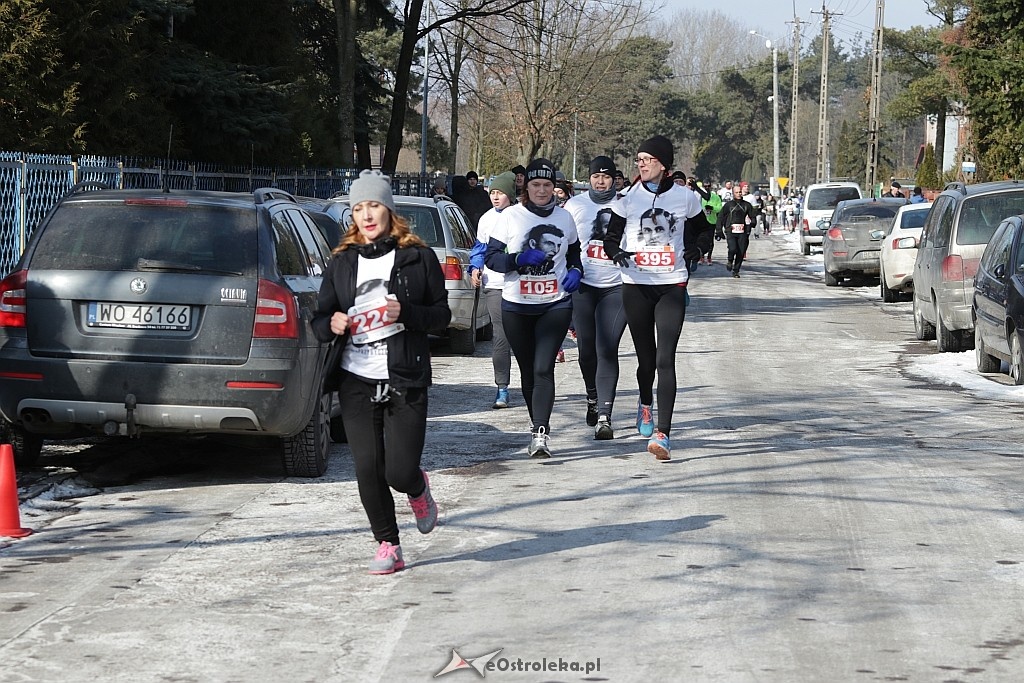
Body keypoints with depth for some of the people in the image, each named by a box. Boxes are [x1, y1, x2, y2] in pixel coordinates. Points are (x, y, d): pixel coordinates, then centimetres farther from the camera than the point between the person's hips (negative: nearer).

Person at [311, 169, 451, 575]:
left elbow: (441, 316, 3)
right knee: (368, 469, -4)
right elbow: (319, 322, 10)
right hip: (356, 381, 2)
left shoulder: (418, 258, 3)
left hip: (406, 381, -2)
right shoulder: (341, 262, 9)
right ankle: (387, 545, 13)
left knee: (399, 471, -8)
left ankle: (418, 489, 30)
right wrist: (332, 324, -13)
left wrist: (406, 312, -15)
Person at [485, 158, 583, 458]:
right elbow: (491, 257, -4)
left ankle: (539, 433, -19)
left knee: (543, 368, -14)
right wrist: (519, 259, -21)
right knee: (527, 370, 10)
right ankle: (539, 423, 27)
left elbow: (574, 252, 21)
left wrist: (575, 271, 0)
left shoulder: (564, 217, 6)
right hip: (516, 306, 1)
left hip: (556, 304, 0)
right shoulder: (511, 216, -1)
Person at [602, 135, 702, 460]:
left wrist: (691, 253, 2)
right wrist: (618, 254, -16)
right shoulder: (628, 197, 1)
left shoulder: (684, 198, 2)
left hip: (672, 286, -1)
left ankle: (662, 434, -17)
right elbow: (611, 238, 6)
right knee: (645, 356, 11)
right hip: (636, 285, 1)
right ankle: (645, 403, 44)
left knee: (665, 359, -12)